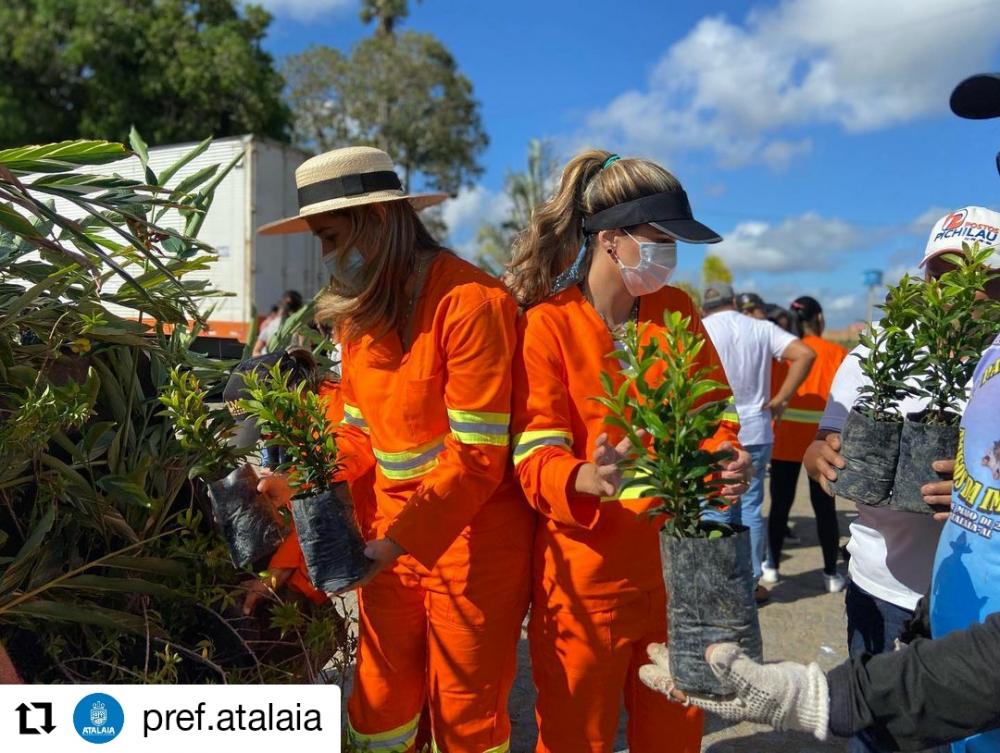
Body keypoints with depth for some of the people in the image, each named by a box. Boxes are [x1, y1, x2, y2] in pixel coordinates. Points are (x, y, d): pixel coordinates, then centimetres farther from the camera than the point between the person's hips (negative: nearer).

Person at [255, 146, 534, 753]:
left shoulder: (471, 302, -18)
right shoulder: (361, 309, 7)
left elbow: (477, 457, -19)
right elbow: (362, 431, 12)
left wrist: (398, 541, -22)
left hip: (473, 535, -6)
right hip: (393, 528, 7)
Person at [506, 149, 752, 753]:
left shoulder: (678, 311, 5)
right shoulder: (547, 325, -12)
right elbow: (535, 456, -16)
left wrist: (727, 456, -11)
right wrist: (588, 480, -37)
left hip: (676, 561, 5)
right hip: (587, 571, -4)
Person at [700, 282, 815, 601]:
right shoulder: (761, 328, 4)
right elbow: (805, 354, -7)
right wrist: (779, 399, -4)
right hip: (755, 431, 3)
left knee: (716, 511, 6)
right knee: (750, 508, 12)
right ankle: (752, 582, 19)